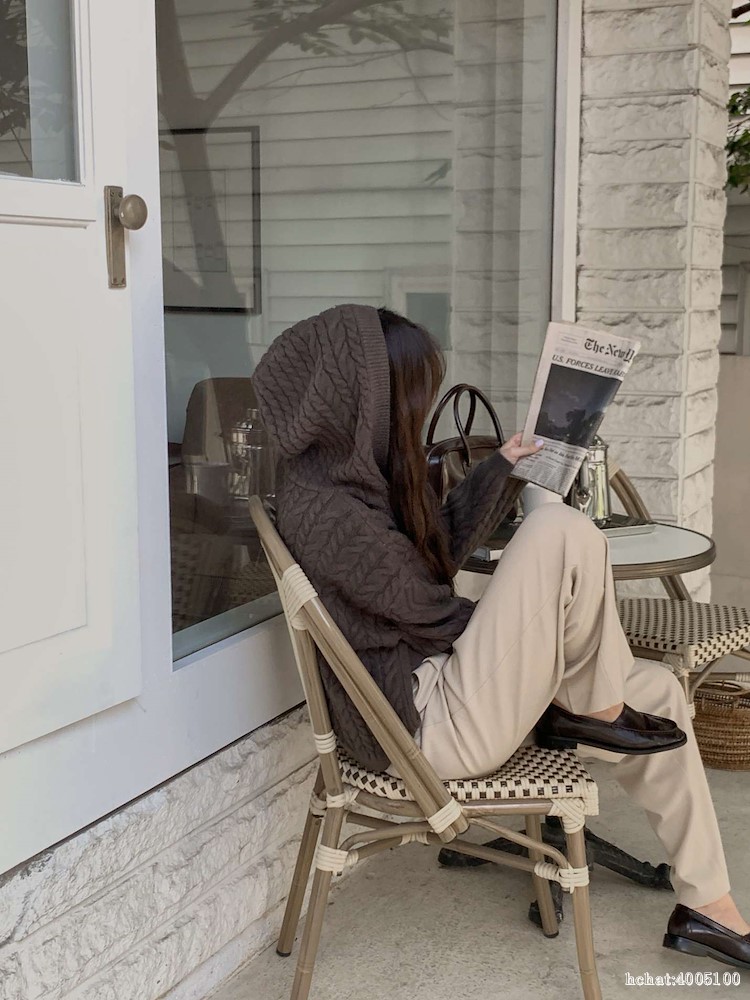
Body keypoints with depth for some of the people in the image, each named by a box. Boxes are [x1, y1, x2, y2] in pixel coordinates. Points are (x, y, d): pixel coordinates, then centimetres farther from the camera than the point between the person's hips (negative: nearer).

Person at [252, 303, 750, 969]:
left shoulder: (358, 475, 7)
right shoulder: (325, 510, -24)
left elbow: (442, 549, 21)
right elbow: (434, 615, -16)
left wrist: (499, 467, 26)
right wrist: (528, 624, 2)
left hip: (440, 680, 11)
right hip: (430, 727, -10)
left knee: (657, 690, 11)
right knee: (564, 533, -21)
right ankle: (592, 709, 3)